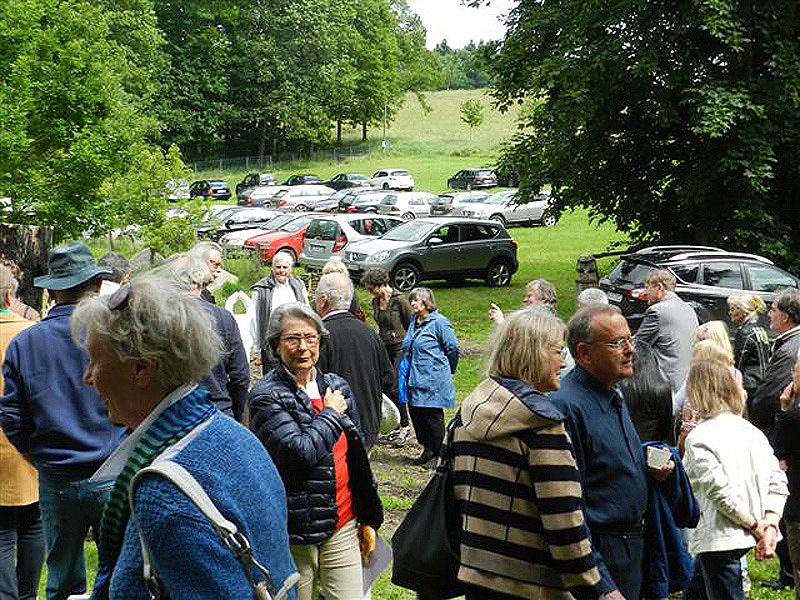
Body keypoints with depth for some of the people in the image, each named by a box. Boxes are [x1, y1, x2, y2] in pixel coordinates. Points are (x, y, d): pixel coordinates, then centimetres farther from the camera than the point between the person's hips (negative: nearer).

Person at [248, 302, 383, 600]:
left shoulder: (337, 387, 8)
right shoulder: (266, 396, -10)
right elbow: (300, 453, -24)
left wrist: (369, 519, 16)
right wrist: (331, 414, -9)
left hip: (343, 527, 5)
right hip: (292, 535, -5)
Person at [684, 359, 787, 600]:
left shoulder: (698, 438, -15)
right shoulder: (751, 431, 7)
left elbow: (719, 489, -23)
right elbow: (777, 481, 4)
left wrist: (753, 524, -11)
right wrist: (770, 524, -2)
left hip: (718, 541, -8)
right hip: (744, 537, 8)